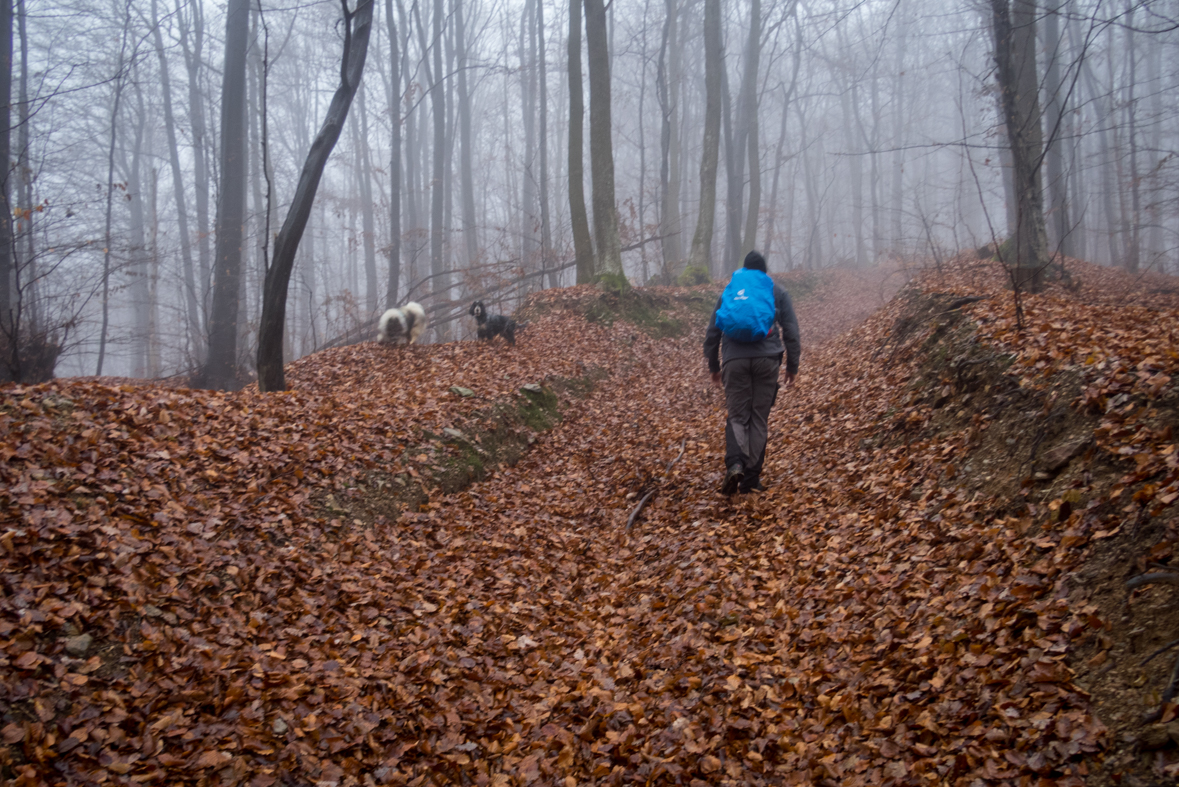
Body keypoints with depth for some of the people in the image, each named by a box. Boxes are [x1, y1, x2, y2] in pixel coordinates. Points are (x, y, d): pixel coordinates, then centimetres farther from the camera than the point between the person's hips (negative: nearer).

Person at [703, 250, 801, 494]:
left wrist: (713, 367, 24)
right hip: (767, 361, 0)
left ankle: (734, 463, -20)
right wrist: (792, 366, 14)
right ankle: (751, 479, 5)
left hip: (735, 360, 0)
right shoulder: (778, 294, 14)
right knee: (759, 419, 6)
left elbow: (712, 333, 16)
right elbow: (791, 332, 8)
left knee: (737, 416, 6)